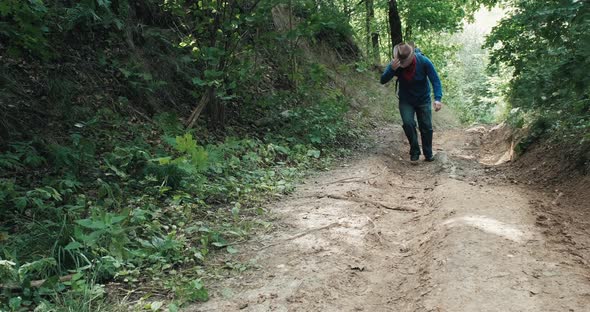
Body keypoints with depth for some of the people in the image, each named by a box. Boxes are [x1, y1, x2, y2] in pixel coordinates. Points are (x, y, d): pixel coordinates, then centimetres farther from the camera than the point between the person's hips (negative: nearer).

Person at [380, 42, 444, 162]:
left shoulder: (424, 61, -23)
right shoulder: (395, 64, -20)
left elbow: (435, 80, -20)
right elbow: (383, 81, -23)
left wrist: (438, 98, -34)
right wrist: (392, 69, -43)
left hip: (423, 99, 0)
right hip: (406, 101, 0)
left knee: (426, 127, 2)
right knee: (408, 123, -19)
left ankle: (428, 154, 19)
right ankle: (414, 151, -2)